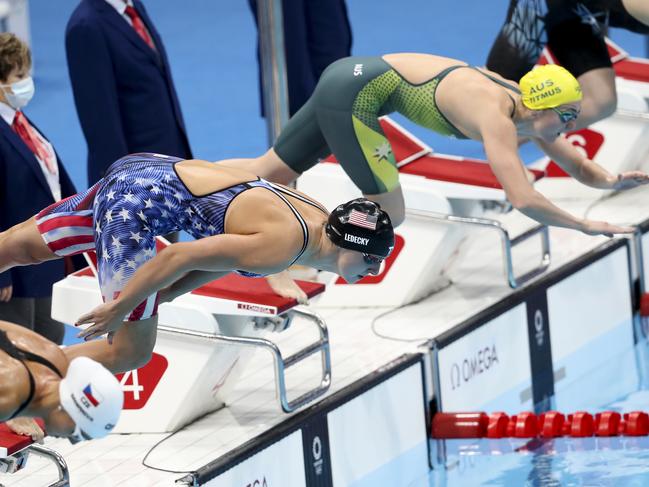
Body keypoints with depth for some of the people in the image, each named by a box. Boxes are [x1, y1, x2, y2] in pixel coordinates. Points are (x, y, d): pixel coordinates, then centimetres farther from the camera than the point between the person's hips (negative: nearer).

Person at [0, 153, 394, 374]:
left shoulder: (322, 222, 2)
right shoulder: (283, 246, -27)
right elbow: (182, 256, -27)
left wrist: (156, 297, 12)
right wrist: (118, 308, -17)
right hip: (139, 201, -9)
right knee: (130, 353, -5)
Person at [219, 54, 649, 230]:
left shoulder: (526, 109, 1)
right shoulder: (498, 118, -25)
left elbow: (579, 166, 13)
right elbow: (522, 199, -34)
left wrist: (612, 181, -8)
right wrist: (586, 226, -24)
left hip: (348, 76, 9)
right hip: (355, 92, -9)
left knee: (268, 175, 16)